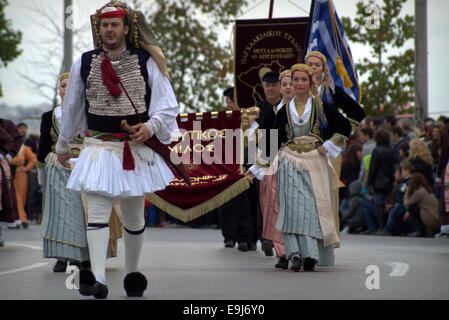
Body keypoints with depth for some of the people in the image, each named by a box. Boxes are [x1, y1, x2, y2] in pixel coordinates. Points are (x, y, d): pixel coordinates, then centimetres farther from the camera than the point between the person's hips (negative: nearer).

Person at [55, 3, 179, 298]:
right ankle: (97, 280, -22)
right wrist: (63, 146, 24)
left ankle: (132, 274, 28)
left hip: (137, 151, 0)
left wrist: (150, 126, -19)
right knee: (97, 213, -14)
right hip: (99, 149, 0)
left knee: (134, 217, 11)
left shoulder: (146, 63, 0)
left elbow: (168, 106, 0)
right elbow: (71, 109, 16)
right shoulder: (83, 64, 4)